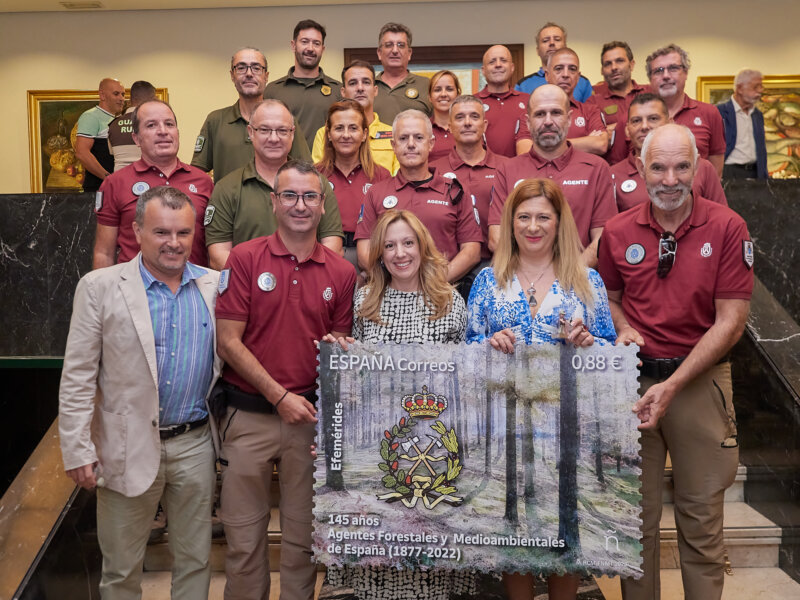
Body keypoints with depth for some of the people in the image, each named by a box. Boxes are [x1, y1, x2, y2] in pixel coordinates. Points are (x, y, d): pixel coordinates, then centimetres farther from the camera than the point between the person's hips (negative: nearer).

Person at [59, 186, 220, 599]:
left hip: (195, 445, 2)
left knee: (195, 561, 16)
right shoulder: (99, 287, -5)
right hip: (128, 448, -2)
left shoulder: (215, 286, 1)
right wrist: (78, 451, -7)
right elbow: (77, 378, -5)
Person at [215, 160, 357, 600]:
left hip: (311, 415, 2)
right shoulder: (244, 258, -2)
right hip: (249, 414, -1)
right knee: (243, 538, 9)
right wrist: (280, 396, -11)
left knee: (303, 535, 14)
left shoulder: (342, 273, 4)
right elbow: (227, 341, -7)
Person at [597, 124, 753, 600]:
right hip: (633, 377, 2)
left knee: (701, 518, 8)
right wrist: (623, 330, -7)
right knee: (636, 512, 12)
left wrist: (672, 386, -15)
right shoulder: (619, 231, 2)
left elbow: (730, 321, -9)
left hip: (701, 380, -2)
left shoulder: (727, 229, -6)